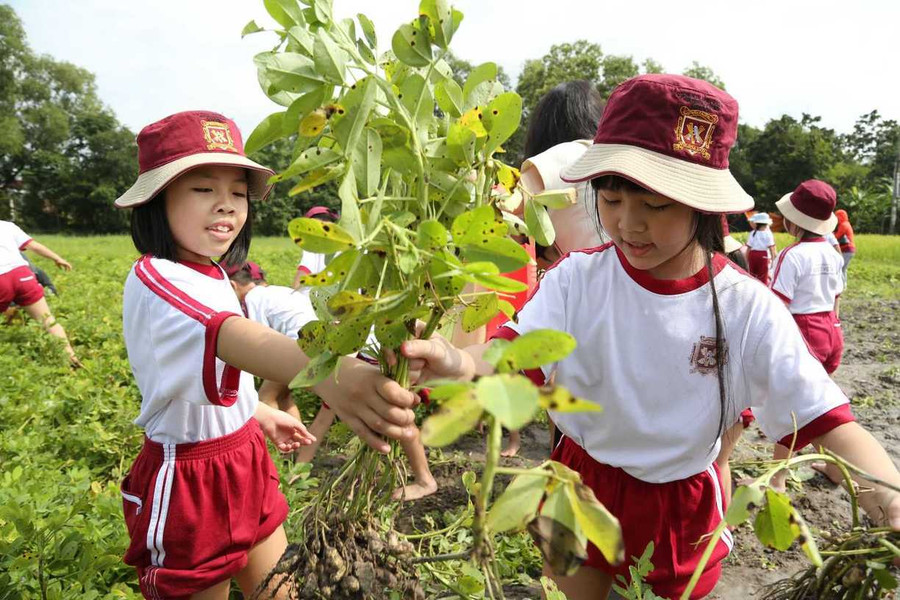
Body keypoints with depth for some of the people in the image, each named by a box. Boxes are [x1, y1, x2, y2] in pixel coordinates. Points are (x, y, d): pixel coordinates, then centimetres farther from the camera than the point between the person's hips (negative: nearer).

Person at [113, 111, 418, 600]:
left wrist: (259, 415, 22)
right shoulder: (154, 279, -24)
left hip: (245, 461, 8)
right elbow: (229, 336, -46)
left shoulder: (211, 277, 5)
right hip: (189, 480, -8)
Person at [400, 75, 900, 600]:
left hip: (682, 512, 0)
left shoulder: (749, 310, -17)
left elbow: (822, 418, -17)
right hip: (581, 489, 1)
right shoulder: (577, 279, -15)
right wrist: (458, 362, -49)